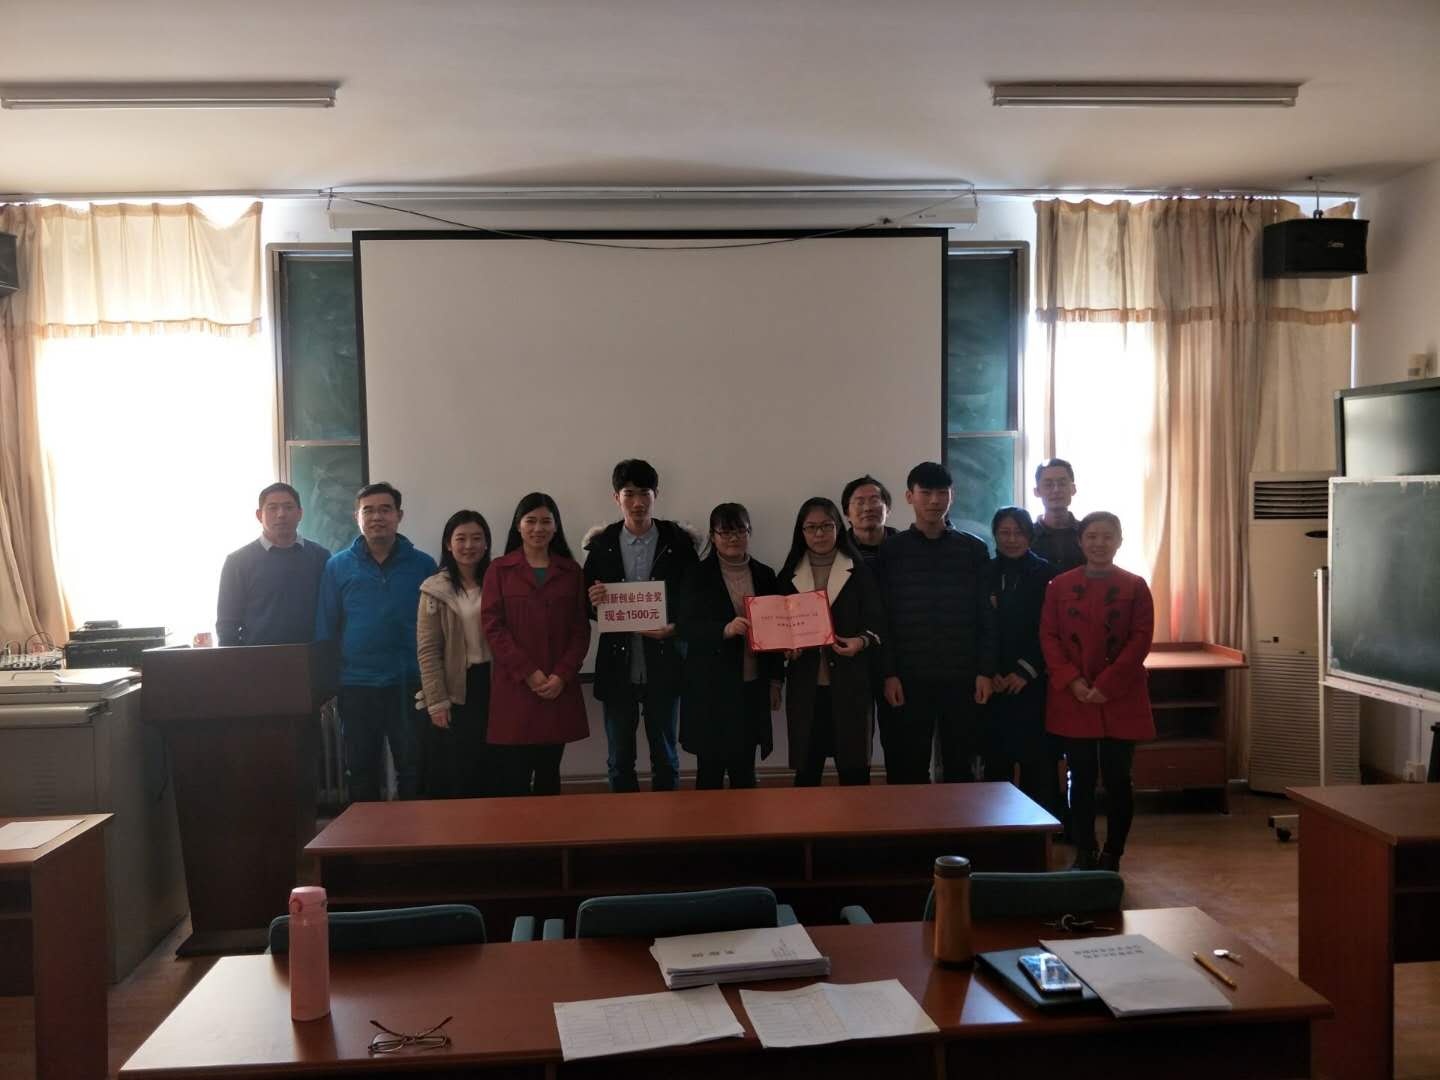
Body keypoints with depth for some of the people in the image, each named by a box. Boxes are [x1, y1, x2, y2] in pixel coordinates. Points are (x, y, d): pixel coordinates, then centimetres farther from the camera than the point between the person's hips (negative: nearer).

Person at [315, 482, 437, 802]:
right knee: (361, 772, 13)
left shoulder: (423, 565, 0)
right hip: (356, 685, 1)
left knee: (412, 770, 6)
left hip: (410, 685, -1)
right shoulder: (337, 566, 2)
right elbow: (325, 631, 4)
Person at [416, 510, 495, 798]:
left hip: (492, 686, 2)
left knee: (493, 773, 6)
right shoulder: (435, 590, -2)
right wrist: (437, 702, -10)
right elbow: (427, 651, -5)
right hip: (455, 692, -2)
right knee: (454, 778, 3)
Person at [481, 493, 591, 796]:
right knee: (513, 780, -2)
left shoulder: (571, 571, 10)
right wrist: (527, 673, -11)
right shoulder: (499, 570, 4)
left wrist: (562, 675, -8)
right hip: (513, 688, -2)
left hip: (559, 688, 2)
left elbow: (581, 629, 6)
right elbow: (492, 626, -3)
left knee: (548, 776, 9)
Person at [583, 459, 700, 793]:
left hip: (663, 666, -1)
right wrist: (593, 601, -16)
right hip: (617, 668, 1)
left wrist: (675, 627, -18)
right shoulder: (601, 544, 1)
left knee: (665, 758, 12)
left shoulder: (678, 542, -3)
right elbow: (586, 605, 6)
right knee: (619, 761, 12)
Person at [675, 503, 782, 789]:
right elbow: (683, 627, -9)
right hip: (710, 689, -3)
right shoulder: (698, 576, -2)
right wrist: (725, 630, -24)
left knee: (745, 770, 9)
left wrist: (775, 680, 10)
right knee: (711, 769, 2)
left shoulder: (764, 575, 9)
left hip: (752, 686, 3)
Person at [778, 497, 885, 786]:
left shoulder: (860, 571, 4)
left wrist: (862, 641, -20)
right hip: (805, 685, 2)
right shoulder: (789, 575, 11)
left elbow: (877, 620, 0)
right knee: (806, 770, 5)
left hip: (850, 683, -2)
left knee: (854, 769, 0)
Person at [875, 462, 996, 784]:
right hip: (910, 677, -1)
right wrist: (889, 673, -5)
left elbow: (987, 616, 6)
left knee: (960, 767, 7)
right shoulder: (892, 550, 3)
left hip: (962, 676, 1)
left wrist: (985, 671, -1)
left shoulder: (974, 549, 6)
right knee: (910, 769, 4)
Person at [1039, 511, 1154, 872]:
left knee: (1117, 780, 3)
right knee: (1081, 780, 5)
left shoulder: (1135, 586, 1)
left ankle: (1112, 856, 16)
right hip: (1073, 700, 1)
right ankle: (1084, 855, 15)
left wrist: (1107, 685, -13)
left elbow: (1141, 639, -5)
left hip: (1121, 700, -1)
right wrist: (1072, 682, -11)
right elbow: (1049, 637, 2)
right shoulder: (1059, 586, 6)